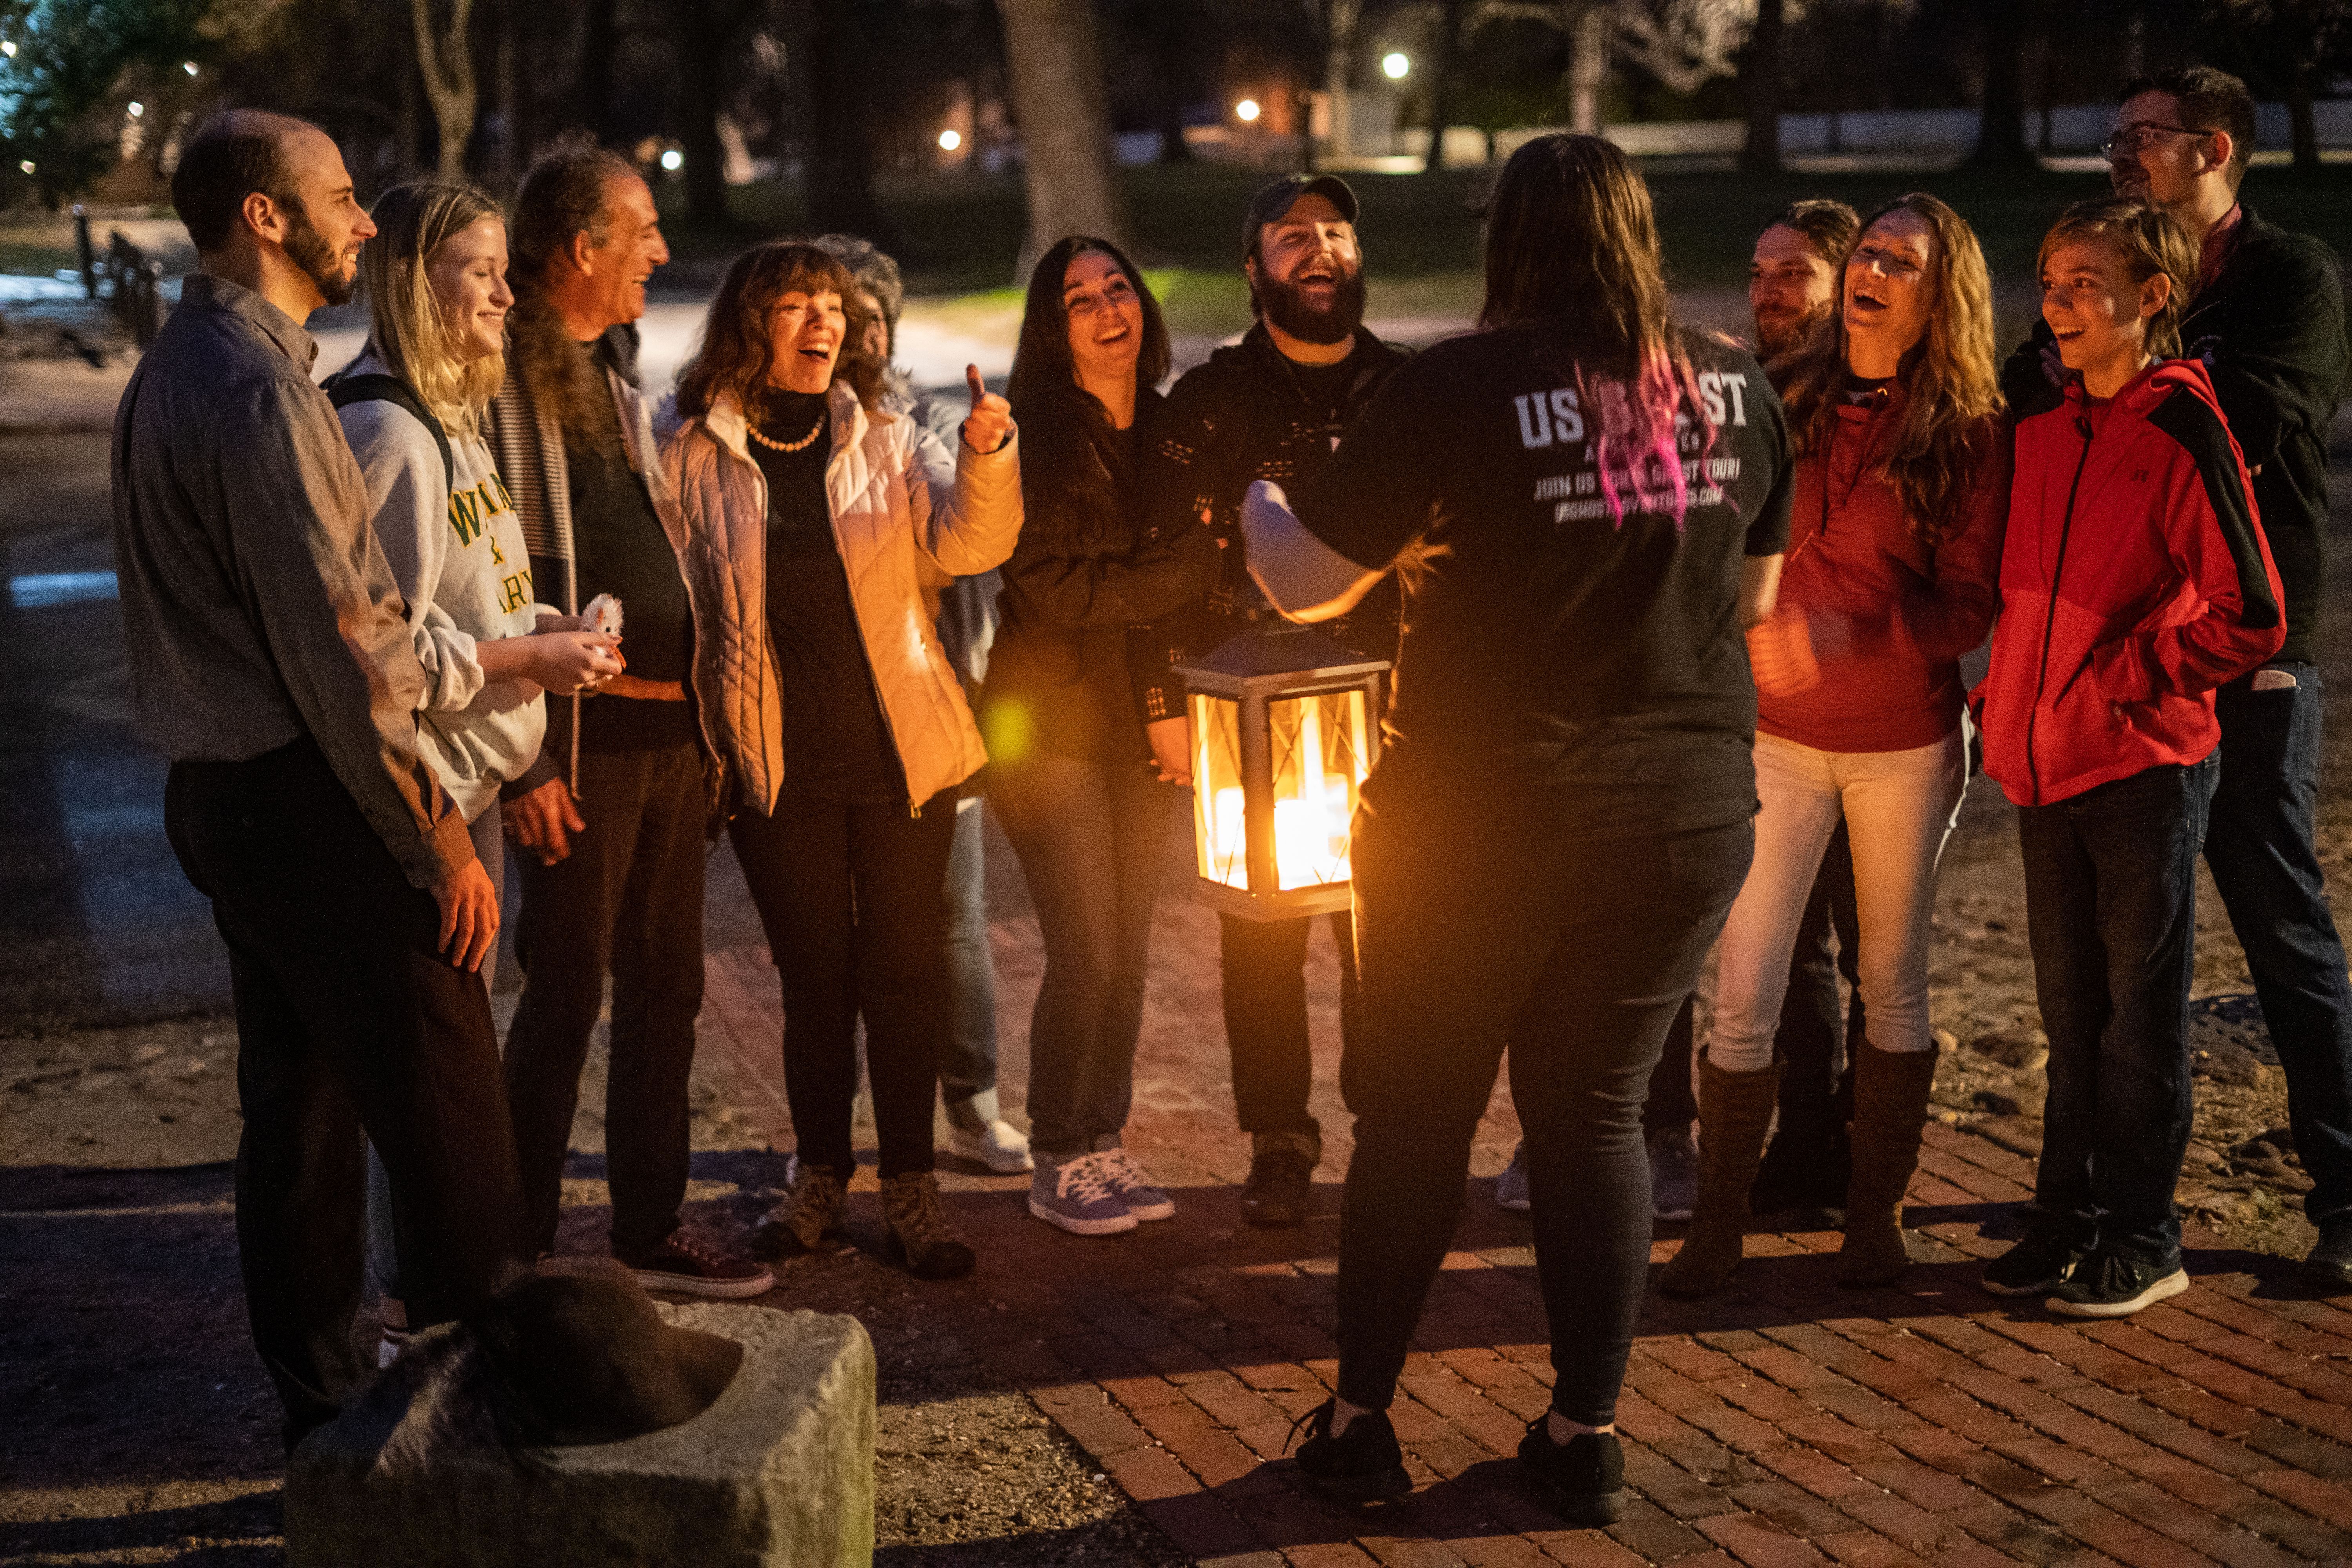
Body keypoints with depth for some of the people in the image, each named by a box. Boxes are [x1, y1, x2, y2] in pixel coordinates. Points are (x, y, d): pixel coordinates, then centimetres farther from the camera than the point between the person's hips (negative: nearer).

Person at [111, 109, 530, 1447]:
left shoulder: (174, 373, 15)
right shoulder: (258, 386, -18)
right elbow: (329, 641, -21)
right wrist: (436, 830, -17)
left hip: (226, 789, 11)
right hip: (310, 799, -11)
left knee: (301, 1107, 16)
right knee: (448, 1120, -4)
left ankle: (321, 1402, 26)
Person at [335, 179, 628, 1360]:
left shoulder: (445, 420, 15)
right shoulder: (387, 434, -18)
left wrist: (543, 630, 8)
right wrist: (528, 659, -17)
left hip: (473, 782, 11)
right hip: (419, 787, -11)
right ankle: (416, 1306, 8)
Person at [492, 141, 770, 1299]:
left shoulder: (616, 374, 17)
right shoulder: (499, 380, -11)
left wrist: (703, 722, 17)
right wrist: (524, 764, -19)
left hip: (670, 733, 8)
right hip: (579, 739, -8)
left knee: (665, 992, 12)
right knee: (566, 999, -2)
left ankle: (652, 1231, 24)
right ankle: (520, 1255, 9)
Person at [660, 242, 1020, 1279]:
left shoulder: (885, 441, 4)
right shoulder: (693, 453, 0)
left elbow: (966, 544, -9)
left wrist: (984, 455, -28)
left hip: (900, 753, 1)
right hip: (779, 765, -1)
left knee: (905, 971, 5)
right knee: (814, 973, 10)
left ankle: (910, 1186, 16)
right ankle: (820, 1176, 26)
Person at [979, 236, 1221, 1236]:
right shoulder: (1035, 439, -9)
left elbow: (1197, 586, 8)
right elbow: (1049, 591, -17)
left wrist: (1174, 704, -6)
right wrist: (1191, 561, -16)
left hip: (1141, 733, 5)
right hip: (1053, 727, -5)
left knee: (1130, 953, 8)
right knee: (1086, 955, -5)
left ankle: (1105, 1145, 21)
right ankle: (1057, 1165, 9)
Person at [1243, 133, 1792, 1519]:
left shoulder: (1463, 386, -13)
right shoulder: (1734, 388, 1)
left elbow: (1306, 585, -7)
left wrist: (1258, 504, 13)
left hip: (1484, 818, -3)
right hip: (1688, 816, 4)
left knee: (1416, 1114, 11)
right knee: (1598, 1110, 14)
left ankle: (1362, 1421, 21)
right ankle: (1589, 1434, 19)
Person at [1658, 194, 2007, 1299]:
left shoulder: (1969, 434, -6)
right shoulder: (1783, 400, 2)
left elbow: (1968, 608, -10)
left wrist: (1851, 632, -25)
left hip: (1905, 747, -1)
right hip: (1776, 738, 1)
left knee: (1892, 984, 10)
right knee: (1743, 995, -2)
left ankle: (1875, 1218, 24)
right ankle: (1717, 1226, 10)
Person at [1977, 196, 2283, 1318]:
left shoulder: (2182, 431, -12)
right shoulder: (2044, 428, 8)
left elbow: (2251, 621, -15)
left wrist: (2125, 675, -13)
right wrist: (2009, 692, 9)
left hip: (2146, 770, -6)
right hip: (2047, 766, 6)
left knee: (2140, 1015, 4)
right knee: (2072, 1014, 14)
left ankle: (2142, 1243, 15)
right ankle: (2067, 1219, 25)